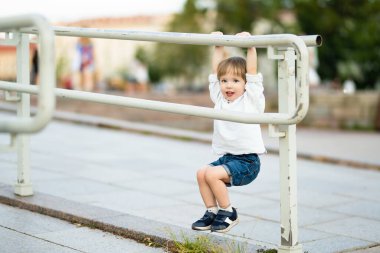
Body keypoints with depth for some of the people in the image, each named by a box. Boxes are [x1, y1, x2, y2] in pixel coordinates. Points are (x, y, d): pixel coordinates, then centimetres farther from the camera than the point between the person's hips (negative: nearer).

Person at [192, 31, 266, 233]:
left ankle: (228, 213, -4)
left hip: (247, 161, -7)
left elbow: (252, 73, -13)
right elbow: (215, 72, 11)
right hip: (226, 157, 7)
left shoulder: (251, 100, -4)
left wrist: (250, 46, -16)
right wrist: (218, 47, 10)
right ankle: (212, 212, 4)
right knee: (201, 173, -10)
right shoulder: (220, 100, 10)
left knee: (212, 174, -21)